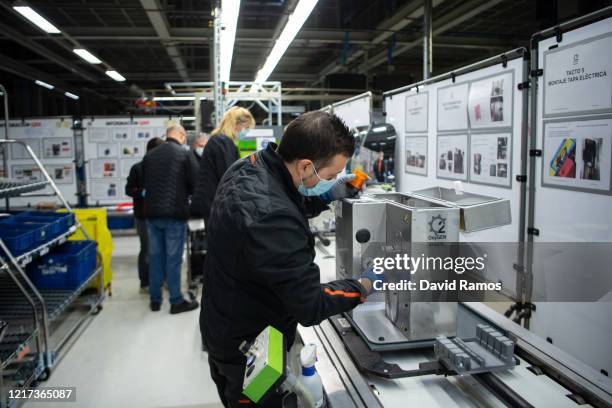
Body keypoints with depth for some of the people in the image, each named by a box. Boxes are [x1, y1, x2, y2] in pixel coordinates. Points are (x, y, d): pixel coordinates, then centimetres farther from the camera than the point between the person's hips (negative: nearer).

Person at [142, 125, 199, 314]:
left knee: (155, 256, 12)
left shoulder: (149, 155, 9)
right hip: (175, 213, -5)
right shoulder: (185, 154, -6)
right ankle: (176, 301, 9)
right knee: (173, 258, 1)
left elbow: (144, 183, 15)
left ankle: (155, 300, 20)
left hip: (151, 212, 5)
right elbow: (196, 183, -5)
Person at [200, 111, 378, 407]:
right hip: (247, 348, -8)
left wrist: (326, 197, -3)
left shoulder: (249, 165, -9)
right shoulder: (270, 217, -38)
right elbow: (310, 308, -29)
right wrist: (366, 286, -16)